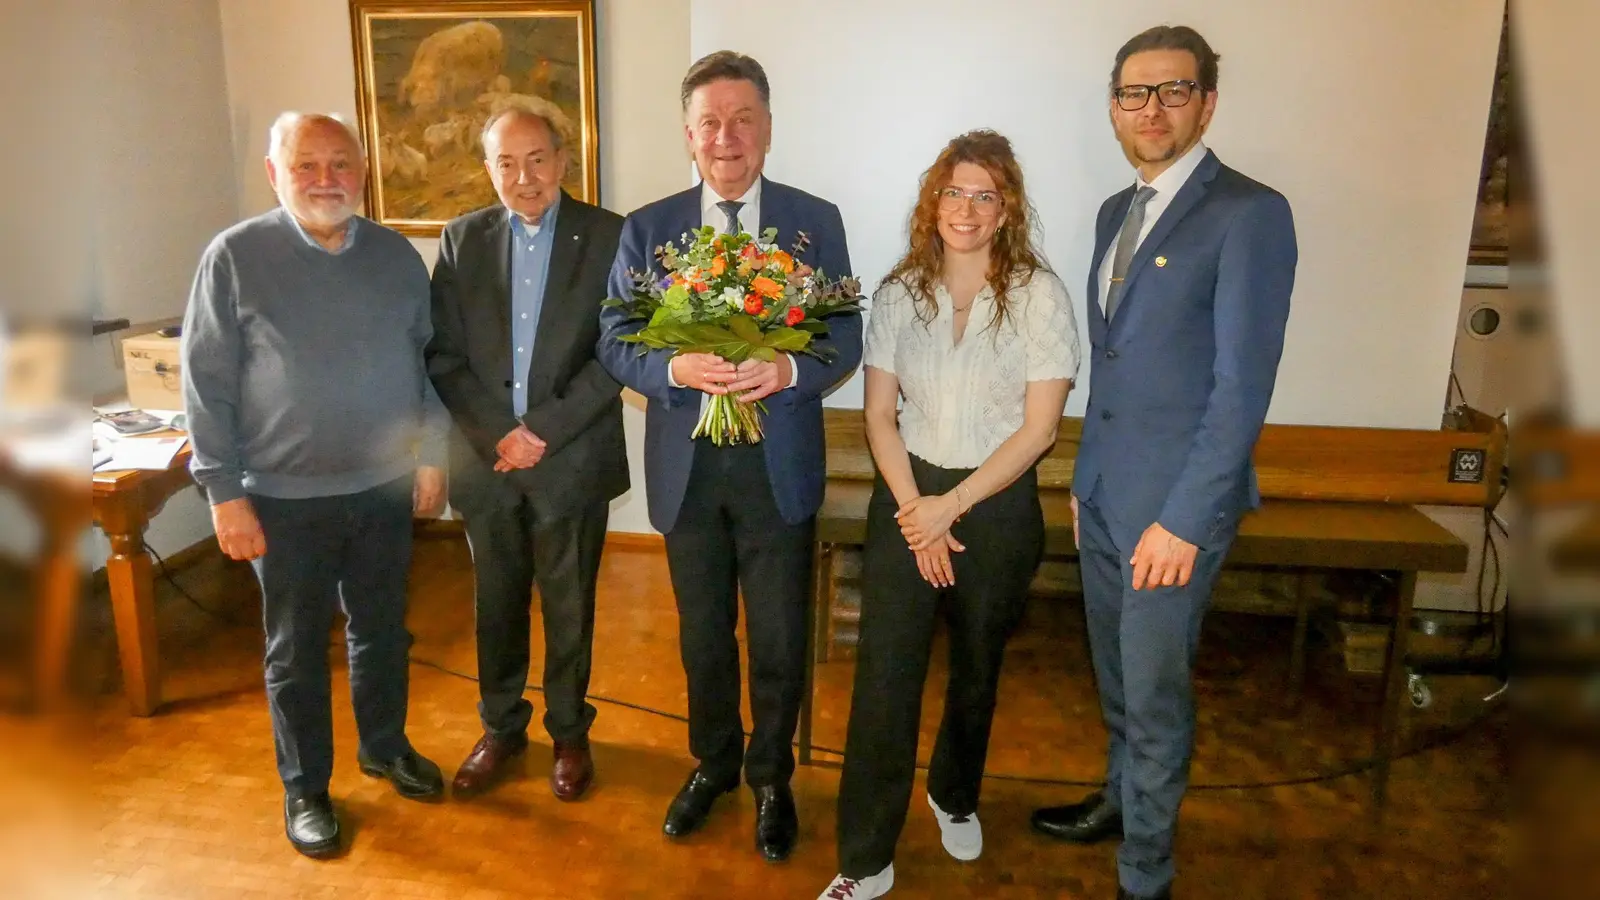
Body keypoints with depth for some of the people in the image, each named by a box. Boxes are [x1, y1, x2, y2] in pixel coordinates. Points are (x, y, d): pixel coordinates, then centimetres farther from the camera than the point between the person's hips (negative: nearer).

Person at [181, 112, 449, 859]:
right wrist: (225, 492, -9)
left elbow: (428, 361, 8)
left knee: (382, 630, 18)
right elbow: (206, 381, -7)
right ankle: (305, 788, 30)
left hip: (385, 487, 3)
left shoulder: (397, 255, 2)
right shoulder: (235, 256, -8)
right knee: (297, 649, 11)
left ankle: (385, 747, 40)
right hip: (286, 497, -3)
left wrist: (430, 455, 5)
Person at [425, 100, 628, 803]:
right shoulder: (463, 239, 4)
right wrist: (497, 434, -12)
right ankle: (501, 729, 36)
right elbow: (443, 356, 0)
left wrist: (542, 429, -15)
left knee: (569, 608, 12)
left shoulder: (609, 237, -4)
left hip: (573, 460, -2)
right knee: (496, 605, 16)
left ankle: (569, 733, 32)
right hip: (486, 461, 3)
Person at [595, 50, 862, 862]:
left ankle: (771, 777, 35)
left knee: (779, 639, 10)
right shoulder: (647, 228, 2)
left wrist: (788, 369, -24)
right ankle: (713, 762, 42)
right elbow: (615, 341, 0)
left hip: (779, 465, -1)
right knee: (702, 634, 18)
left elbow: (845, 340, -3)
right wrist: (676, 368, -21)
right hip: (687, 466, 1)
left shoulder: (816, 221, -1)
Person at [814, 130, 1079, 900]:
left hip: (997, 504, -1)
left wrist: (952, 505, -14)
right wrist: (915, 511, -10)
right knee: (883, 678, -1)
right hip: (907, 499, 1)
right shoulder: (899, 292, 0)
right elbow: (879, 414, 0)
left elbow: (1038, 429, -11)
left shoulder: (1039, 295, -8)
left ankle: (954, 796, 45)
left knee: (976, 669, 18)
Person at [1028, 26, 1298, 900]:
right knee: (1116, 678, 21)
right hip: (1102, 493, 7)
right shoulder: (1116, 211, 12)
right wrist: (1085, 475, 14)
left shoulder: (1250, 214, -12)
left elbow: (1243, 385, -17)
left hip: (1174, 502, -6)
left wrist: (1184, 518, -19)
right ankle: (1121, 800, 43)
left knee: (1155, 693, 6)